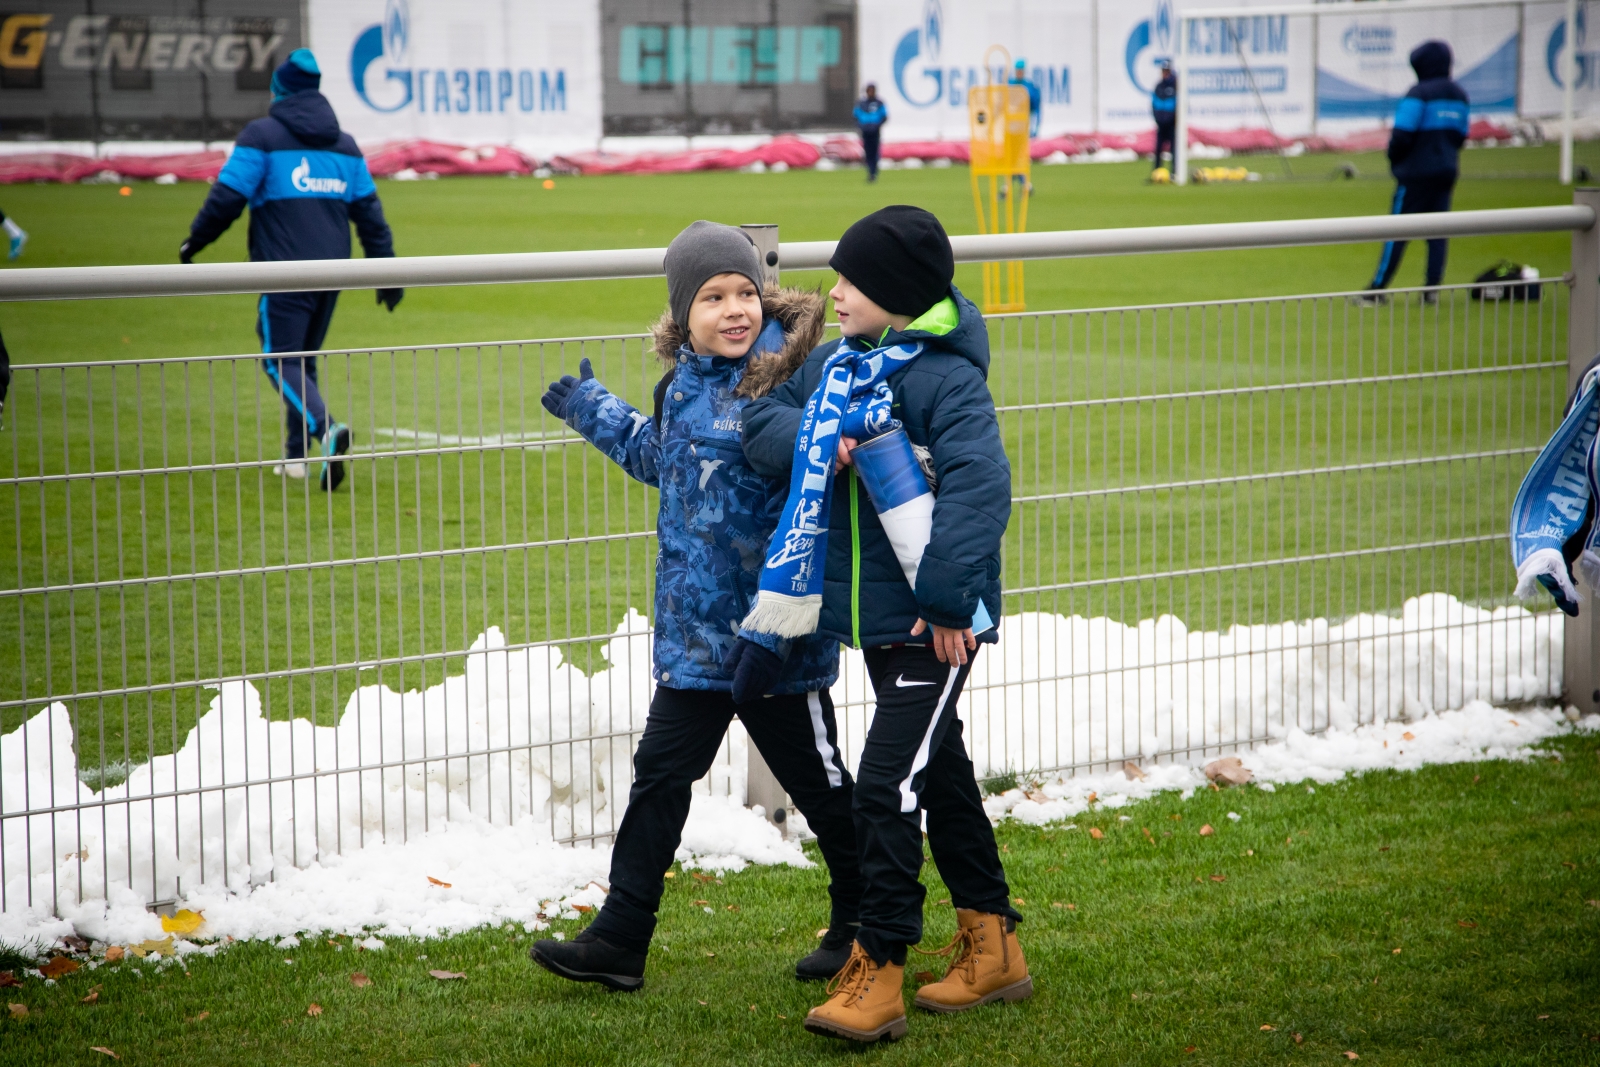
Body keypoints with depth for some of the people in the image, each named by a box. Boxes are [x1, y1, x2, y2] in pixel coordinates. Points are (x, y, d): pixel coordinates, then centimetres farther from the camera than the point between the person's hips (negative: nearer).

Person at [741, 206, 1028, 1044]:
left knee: (886, 786, -12)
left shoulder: (945, 378, -18)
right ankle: (992, 951, 31)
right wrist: (820, 443, -15)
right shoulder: (839, 362, 7)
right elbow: (763, 421, 6)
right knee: (939, 774, 18)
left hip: (935, 625, -9)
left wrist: (946, 600, -28)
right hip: (873, 617, 9)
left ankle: (877, 975, -5)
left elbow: (979, 487, -27)